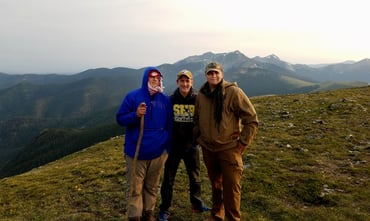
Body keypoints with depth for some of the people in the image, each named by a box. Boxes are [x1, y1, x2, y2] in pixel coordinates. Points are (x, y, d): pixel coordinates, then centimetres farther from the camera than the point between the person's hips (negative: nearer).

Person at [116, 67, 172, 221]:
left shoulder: (165, 100, 5)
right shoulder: (132, 96, -5)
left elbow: (169, 126, 11)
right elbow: (120, 119, -4)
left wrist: (167, 148, 10)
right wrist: (135, 115, -23)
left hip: (158, 152, 3)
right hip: (136, 152, -2)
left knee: (152, 187, 15)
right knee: (135, 188, 4)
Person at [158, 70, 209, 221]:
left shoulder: (197, 100, -5)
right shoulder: (170, 100, -5)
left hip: (191, 145, 1)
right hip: (173, 145, -1)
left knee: (195, 177, 16)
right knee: (168, 178, 8)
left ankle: (196, 204, 36)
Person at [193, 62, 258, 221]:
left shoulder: (233, 91, -12)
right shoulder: (201, 95, 2)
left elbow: (252, 119, -10)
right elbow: (196, 119, 17)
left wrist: (242, 143, -10)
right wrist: (198, 138, 11)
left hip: (229, 149, -4)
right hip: (208, 149, 4)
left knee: (231, 187, 2)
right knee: (215, 185, 20)